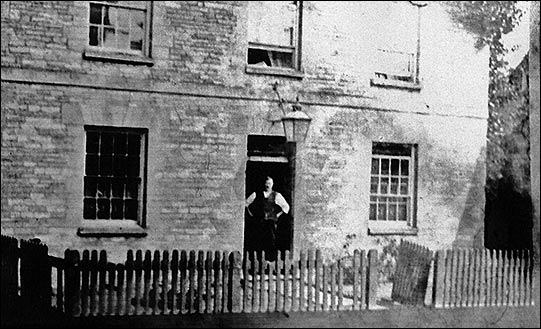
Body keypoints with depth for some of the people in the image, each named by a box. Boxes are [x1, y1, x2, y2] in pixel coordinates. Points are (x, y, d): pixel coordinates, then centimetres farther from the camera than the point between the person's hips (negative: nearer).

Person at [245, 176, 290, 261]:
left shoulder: (276, 195, 7)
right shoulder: (256, 194, 9)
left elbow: (286, 207, 14)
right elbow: (246, 203, 19)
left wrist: (278, 215, 8)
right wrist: (251, 214, 12)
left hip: (271, 220, -1)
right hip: (260, 221, 1)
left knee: (272, 239, -13)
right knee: (260, 241, -5)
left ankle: (272, 259, -11)